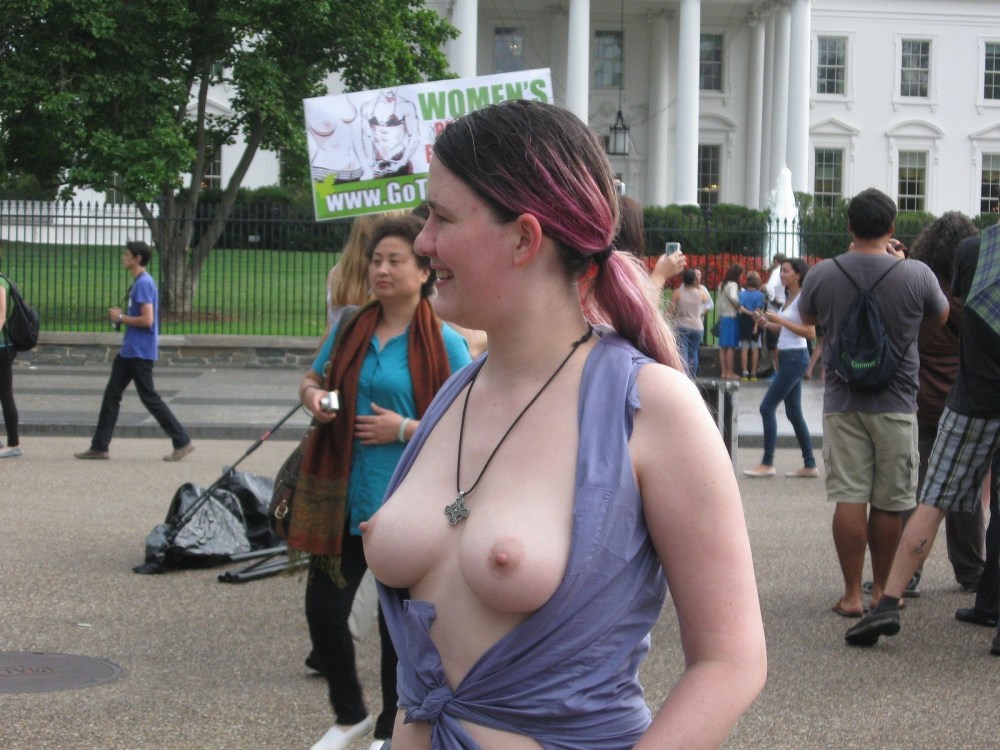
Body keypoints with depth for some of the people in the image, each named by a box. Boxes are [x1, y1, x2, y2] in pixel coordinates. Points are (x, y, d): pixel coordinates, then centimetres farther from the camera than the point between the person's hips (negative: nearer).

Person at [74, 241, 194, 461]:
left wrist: (121, 318, -13)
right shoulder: (138, 282, 14)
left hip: (140, 353, -10)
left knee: (150, 398, -4)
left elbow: (147, 320, -24)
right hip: (129, 351, 10)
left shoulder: (144, 283, -17)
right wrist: (122, 316, 9)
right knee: (111, 395, 9)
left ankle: (182, 442, 4)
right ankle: (99, 446, 12)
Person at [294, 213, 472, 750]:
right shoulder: (350, 327, 6)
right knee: (323, 608, 4)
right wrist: (312, 395, -4)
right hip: (343, 498, 4)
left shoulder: (444, 344, -7)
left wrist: (406, 429, -18)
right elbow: (313, 379, 19)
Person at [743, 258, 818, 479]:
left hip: (796, 357, -10)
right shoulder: (788, 297, 13)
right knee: (794, 413, 11)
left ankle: (767, 464, -5)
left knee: (767, 407, -9)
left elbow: (810, 332, -19)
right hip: (788, 357, 10)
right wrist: (767, 323, 5)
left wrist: (779, 319, -20)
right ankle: (809, 465, 15)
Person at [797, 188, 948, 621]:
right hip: (896, 404, 0)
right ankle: (882, 589, 20)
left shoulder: (823, 275, -6)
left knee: (849, 498, 1)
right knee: (889, 503, 9)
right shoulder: (916, 275, -10)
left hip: (842, 403, 1)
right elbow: (944, 317, 11)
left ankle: (852, 594, 1)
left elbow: (807, 318, 16)